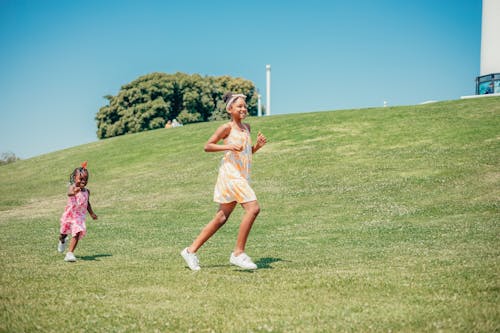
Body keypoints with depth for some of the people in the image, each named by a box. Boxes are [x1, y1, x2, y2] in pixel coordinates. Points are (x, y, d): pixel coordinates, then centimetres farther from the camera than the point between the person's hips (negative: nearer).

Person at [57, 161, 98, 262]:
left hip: (80, 216, 2)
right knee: (64, 232, 20)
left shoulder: (87, 191, -2)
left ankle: (70, 254, -14)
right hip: (69, 215, -2)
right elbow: (69, 193, -43)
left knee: (77, 234, -15)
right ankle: (62, 241, 56)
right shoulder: (72, 187, -17)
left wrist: (92, 213, 11)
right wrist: (74, 192, -65)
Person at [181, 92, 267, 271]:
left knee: (221, 218, 9)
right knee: (253, 208, -20)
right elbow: (207, 146, -5)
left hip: (241, 177, 8)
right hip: (230, 173, -8)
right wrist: (228, 146, -18)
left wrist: (258, 145, 6)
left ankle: (191, 251, 16)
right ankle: (238, 253, -12)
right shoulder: (227, 127, -5)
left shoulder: (247, 127, 17)